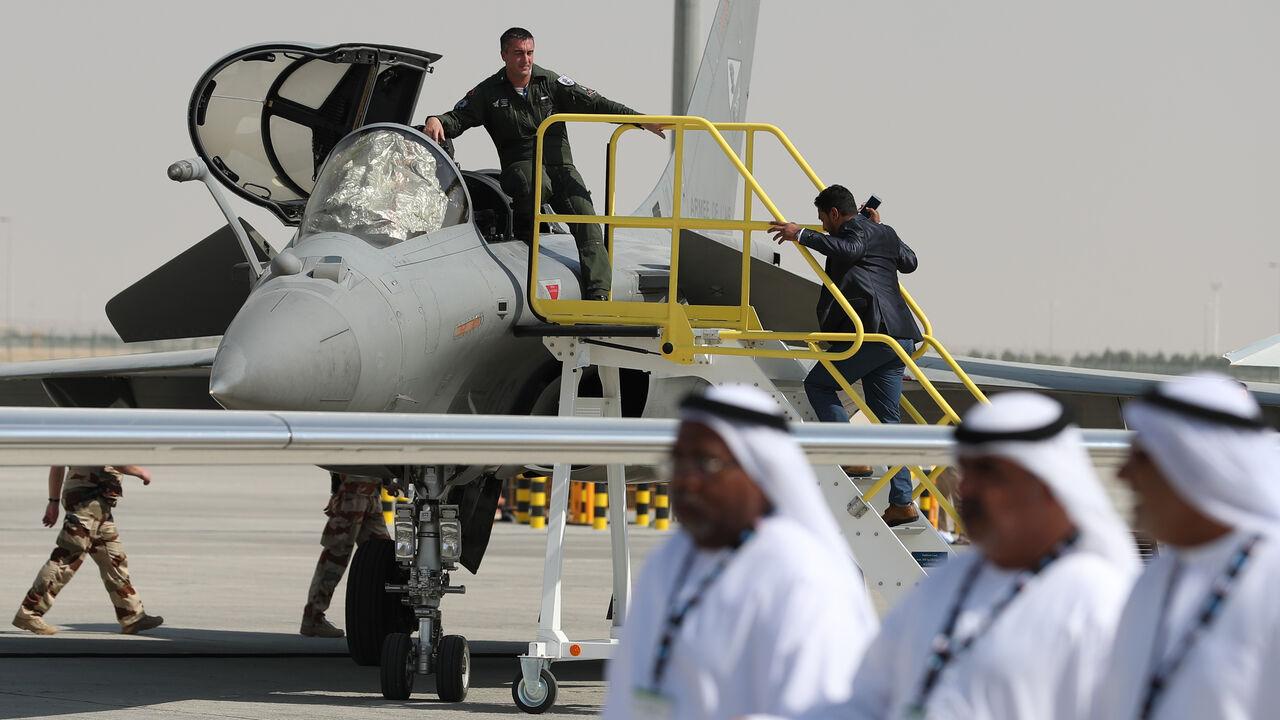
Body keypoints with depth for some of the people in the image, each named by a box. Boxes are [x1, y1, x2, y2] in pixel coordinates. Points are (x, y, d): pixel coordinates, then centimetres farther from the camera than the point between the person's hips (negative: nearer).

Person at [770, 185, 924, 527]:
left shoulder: (855, 228, -2)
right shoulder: (885, 234, 24)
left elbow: (849, 250, -26)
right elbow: (909, 261, 41)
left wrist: (802, 236, -24)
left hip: (871, 332, -9)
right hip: (899, 338, 9)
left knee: (818, 383, 5)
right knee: (885, 419, 9)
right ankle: (902, 502, 3)